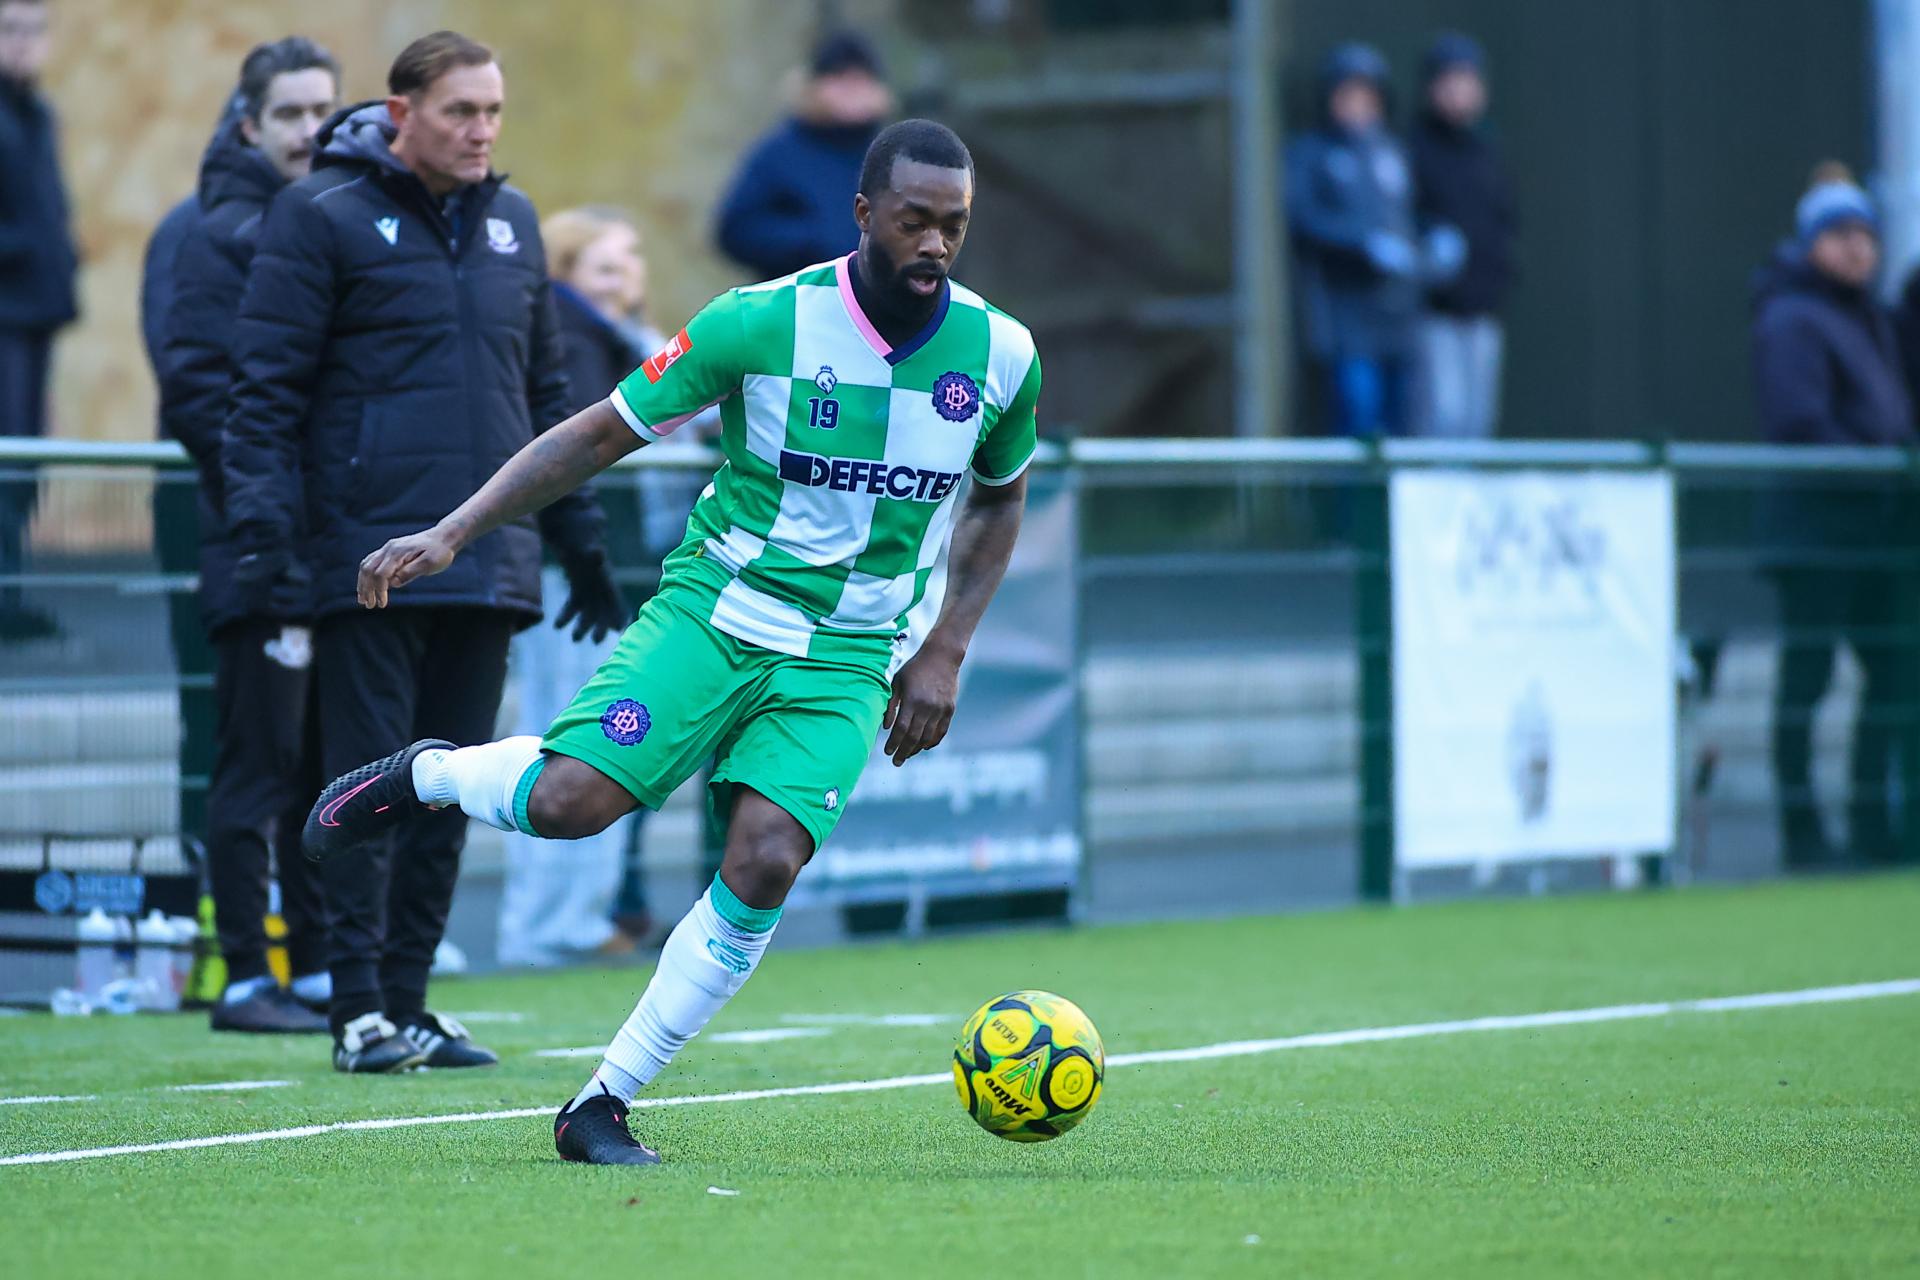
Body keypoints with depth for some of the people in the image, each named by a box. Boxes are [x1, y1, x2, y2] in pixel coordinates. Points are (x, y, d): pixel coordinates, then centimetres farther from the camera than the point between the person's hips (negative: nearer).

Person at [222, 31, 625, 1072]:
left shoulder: (510, 225, 15)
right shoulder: (322, 215, -4)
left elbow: (546, 392, 22)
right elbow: (266, 386, -6)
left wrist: (581, 543, 20)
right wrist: (261, 522, -15)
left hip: (487, 559, 6)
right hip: (369, 554, -6)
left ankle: (407, 1002, 14)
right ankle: (360, 1012, -2)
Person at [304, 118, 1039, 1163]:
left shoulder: (1001, 354, -3)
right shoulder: (762, 323, -12)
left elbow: (1000, 497, 17)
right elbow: (602, 433, -4)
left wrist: (944, 655, 7)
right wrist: (452, 534, -12)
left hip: (847, 658, 2)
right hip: (716, 605, -2)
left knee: (764, 863, -20)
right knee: (568, 799, -24)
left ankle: (606, 1103, -5)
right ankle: (422, 776, 13)